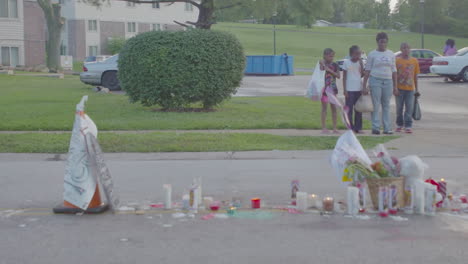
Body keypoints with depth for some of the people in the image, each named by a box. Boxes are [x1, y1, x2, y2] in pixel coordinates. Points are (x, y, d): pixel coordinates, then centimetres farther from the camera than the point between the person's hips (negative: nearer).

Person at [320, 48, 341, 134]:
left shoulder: (335, 65, 5)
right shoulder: (322, 64, -2)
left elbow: (338, 76, -5)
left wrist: (330, 70, -15)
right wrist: (322, 65, -20)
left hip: (333, 88, 3)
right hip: (324, 88, -3)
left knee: (334, 108, 5)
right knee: (324, 107, 0)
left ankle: (335, 128, 11)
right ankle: (324, 128, 4)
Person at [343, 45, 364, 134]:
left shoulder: (360, 62, 7)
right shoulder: (346, 62, -2)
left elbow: (362, 74, 0)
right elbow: (344, 76, -1)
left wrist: (361, 63, -7)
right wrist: (344, 89, -6)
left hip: (359, 89, 4)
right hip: (349, 89, -4)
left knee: (359, 109, 6)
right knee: (349, 109, -3)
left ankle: (358, 128, 10)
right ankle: (350, 128, 0)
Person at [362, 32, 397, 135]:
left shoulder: (391, 54, 12)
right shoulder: (372, 54, 2)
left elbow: (394, 70, 14)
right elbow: (367, 70, 0)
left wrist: (395, 86, 10)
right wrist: (364, 86, -6)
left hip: (388, 81, 3)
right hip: (375, 80, -3)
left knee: (386, 106, 5)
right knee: (376, 105, -5)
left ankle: (387, 128, 7)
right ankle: (375, 128, -3)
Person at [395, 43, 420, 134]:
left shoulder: (414, 61, 5)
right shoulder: (397, 60, -2)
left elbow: (415, 76, 9)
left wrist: (417, 89, 9)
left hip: (410, 89, 1)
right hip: (399, 88, -1)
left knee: (409, 108, -2)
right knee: (399, 108, 8)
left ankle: (408, 126, 2)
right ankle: (399, 125, 22)